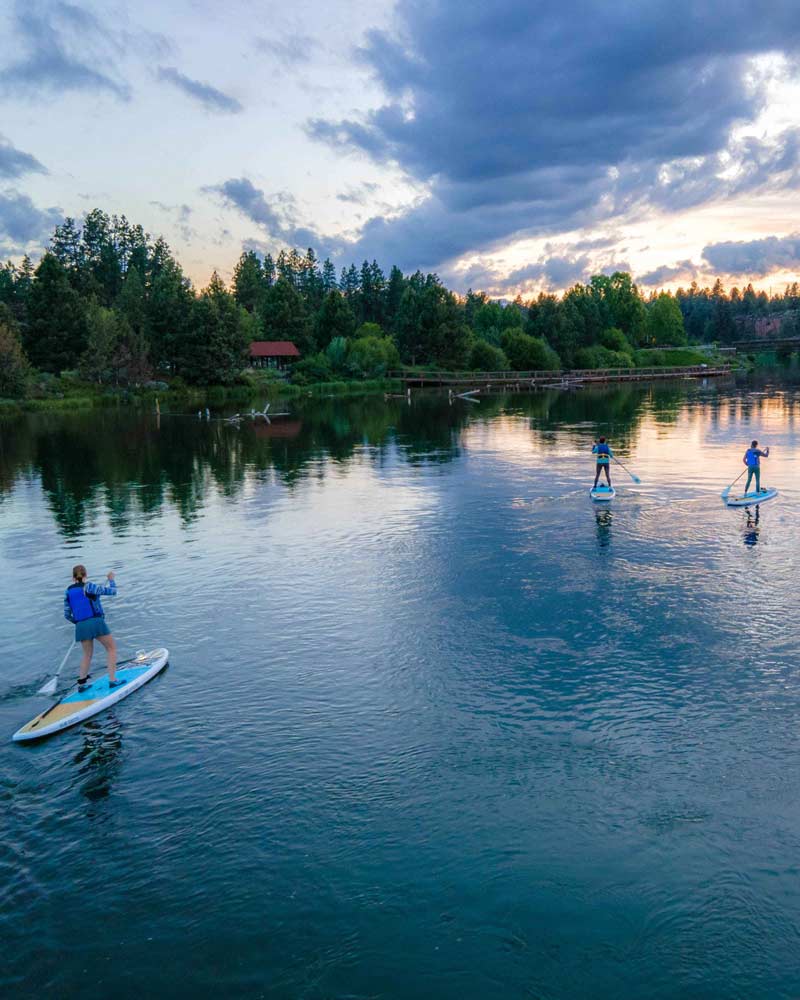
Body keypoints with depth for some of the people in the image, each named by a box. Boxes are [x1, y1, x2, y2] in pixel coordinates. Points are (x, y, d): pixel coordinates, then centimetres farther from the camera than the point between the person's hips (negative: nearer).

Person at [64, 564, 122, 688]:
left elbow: (67, 615, 13)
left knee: (87, 655, 21)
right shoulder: (89, 587, -6)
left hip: (81, 626, 5)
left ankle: (81, 683, 18)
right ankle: (112, 680, 0)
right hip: (96, 622, -5)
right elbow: (112, 591, 0)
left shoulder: (68, 592, 8)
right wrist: (111, 579, 19)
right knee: (111, 649, 7)